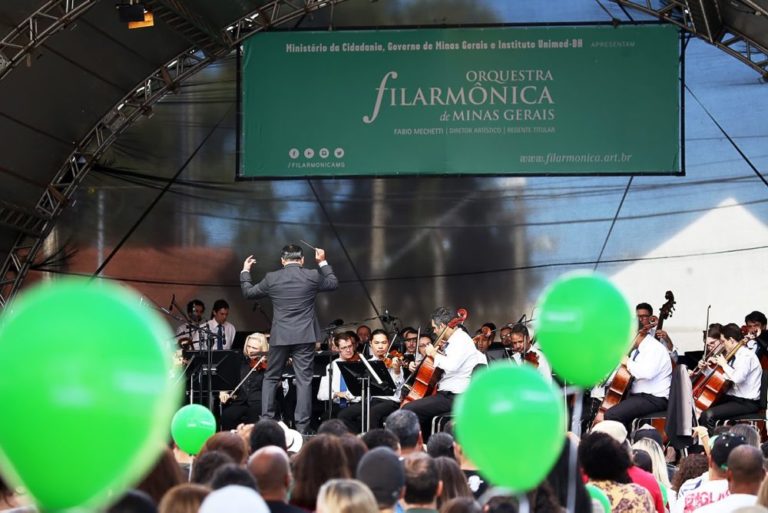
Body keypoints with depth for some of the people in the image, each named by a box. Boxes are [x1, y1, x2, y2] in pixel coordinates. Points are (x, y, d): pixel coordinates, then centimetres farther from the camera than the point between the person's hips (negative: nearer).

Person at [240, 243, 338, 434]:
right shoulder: (312, 276, -3)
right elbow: (333, 283, 16)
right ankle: (302, 426, -3)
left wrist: (245, 272, 26)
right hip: (304, 336, -1)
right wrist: (323, 262, 25)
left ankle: (266, 420, 7)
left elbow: (248, 292, 12)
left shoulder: (271, 278, -2)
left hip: (280, 336, 1)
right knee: (304, 380, 0)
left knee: (271, 378, 14)